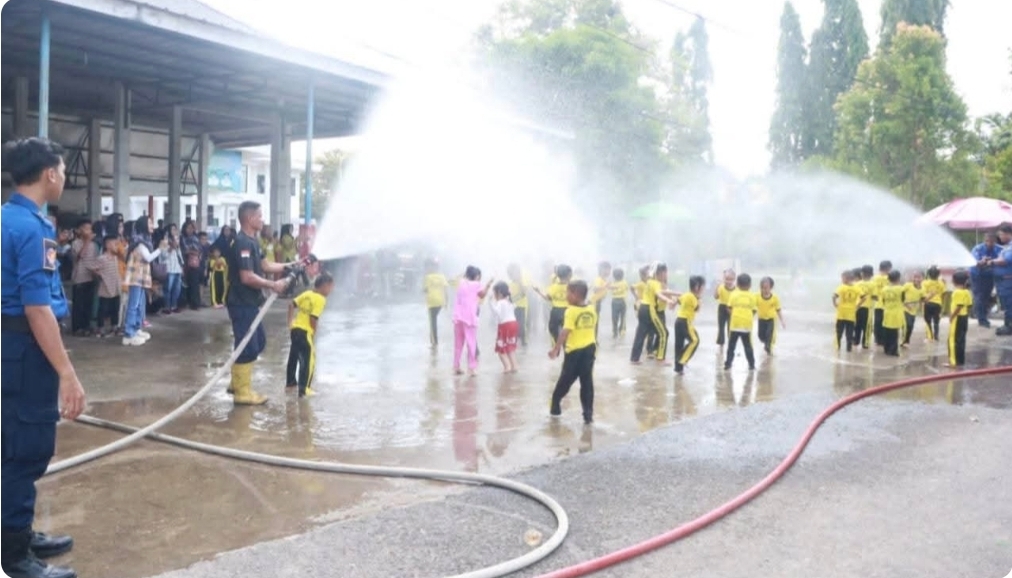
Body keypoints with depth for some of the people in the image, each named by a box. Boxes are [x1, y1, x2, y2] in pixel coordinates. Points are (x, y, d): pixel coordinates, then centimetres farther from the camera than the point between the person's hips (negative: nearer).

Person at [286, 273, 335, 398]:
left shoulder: (307, 294, 11)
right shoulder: (320, 299, -13)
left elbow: (291, 305, 11)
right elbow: (313, 318, -19)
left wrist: (290, 321, 16)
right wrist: (314, 334, -5)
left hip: (295, 328, 9)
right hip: (305, 332, -9)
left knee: (294, 356, 23)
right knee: (309, 359, -3)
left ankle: (291, 381, 39)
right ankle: (304, 389, -6)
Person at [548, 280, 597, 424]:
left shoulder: (571, 311, -15)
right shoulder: (592, 310, 4)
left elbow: (565, 332, -21)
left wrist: (555, 349, -20)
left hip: (575, 351, -5)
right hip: (590, 348, 5)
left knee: (565, 380, 11)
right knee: (587, 382, 6)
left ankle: (555, 405, 27)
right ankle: (588, 414, 4)